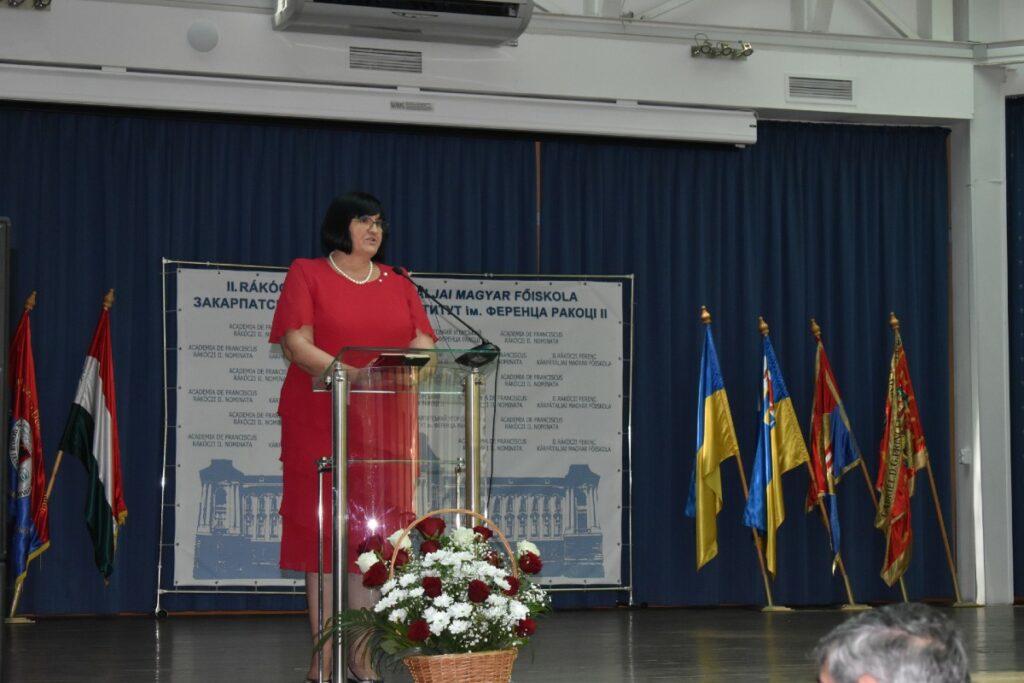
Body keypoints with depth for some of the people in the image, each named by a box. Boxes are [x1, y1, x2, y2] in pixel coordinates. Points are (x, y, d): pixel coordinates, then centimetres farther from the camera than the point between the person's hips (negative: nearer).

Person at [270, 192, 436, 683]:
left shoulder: (397, 283, 16)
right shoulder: (307, 274, 4)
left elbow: (423, 346, 8)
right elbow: (296, 344, -8)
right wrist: (353, 376, -21)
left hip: (386, 426, 3)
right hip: (320, 423, -3)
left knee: (375, 531, 1)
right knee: (322, 530, -4)